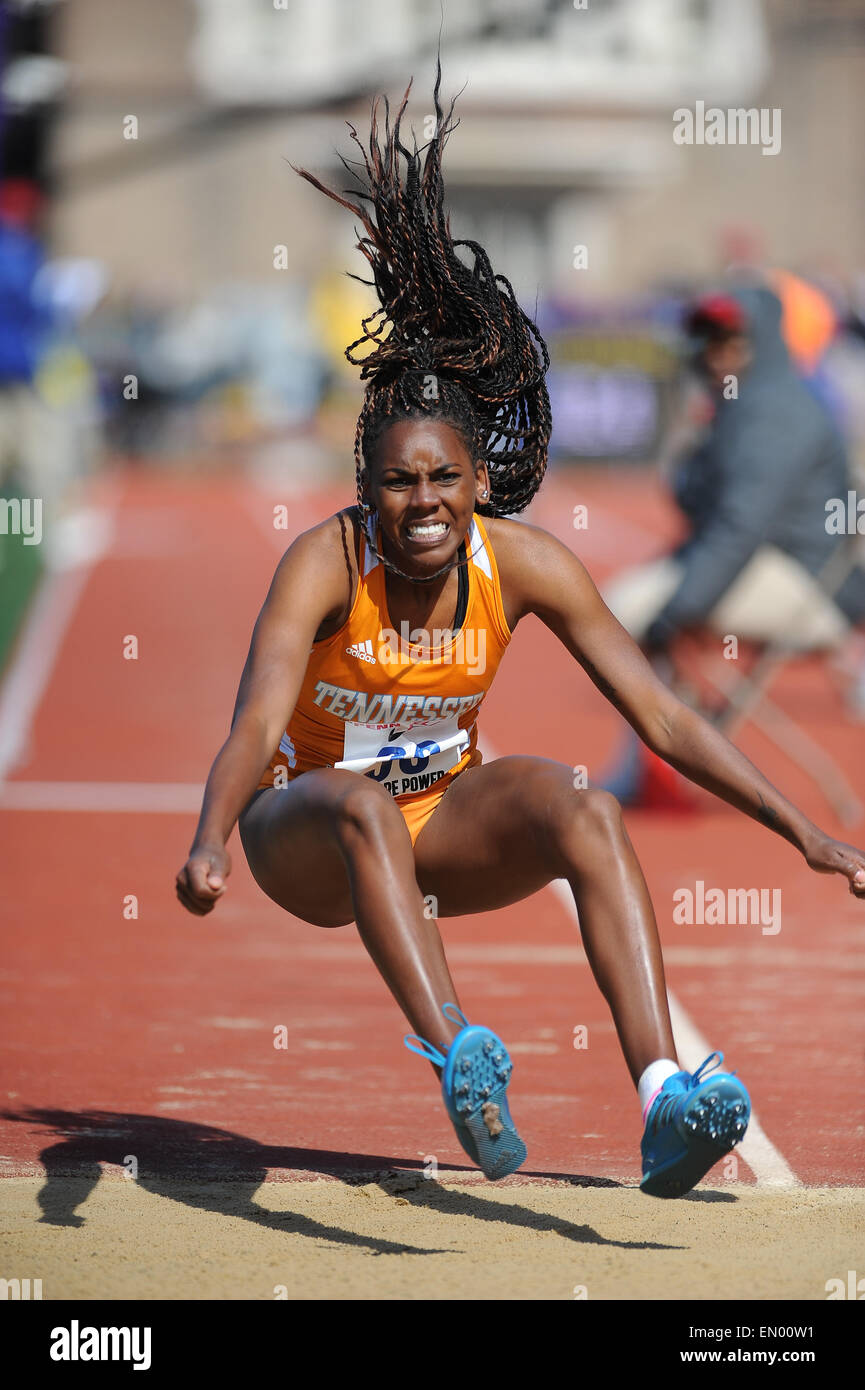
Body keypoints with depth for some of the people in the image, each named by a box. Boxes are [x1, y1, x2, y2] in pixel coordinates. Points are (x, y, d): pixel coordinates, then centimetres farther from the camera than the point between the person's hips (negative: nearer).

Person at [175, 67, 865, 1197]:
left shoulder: (524, 565, -12)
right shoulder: (325, 564, -21)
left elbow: (661, 717, -10)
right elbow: (256, 725, -34)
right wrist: (209, 846, -53)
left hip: (440, 825, 3)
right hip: (307, 835, -3)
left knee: (581, 806, -27)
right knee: (360, 800, -37)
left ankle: (665, 1104, -42)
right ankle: (457, 1062, -58)